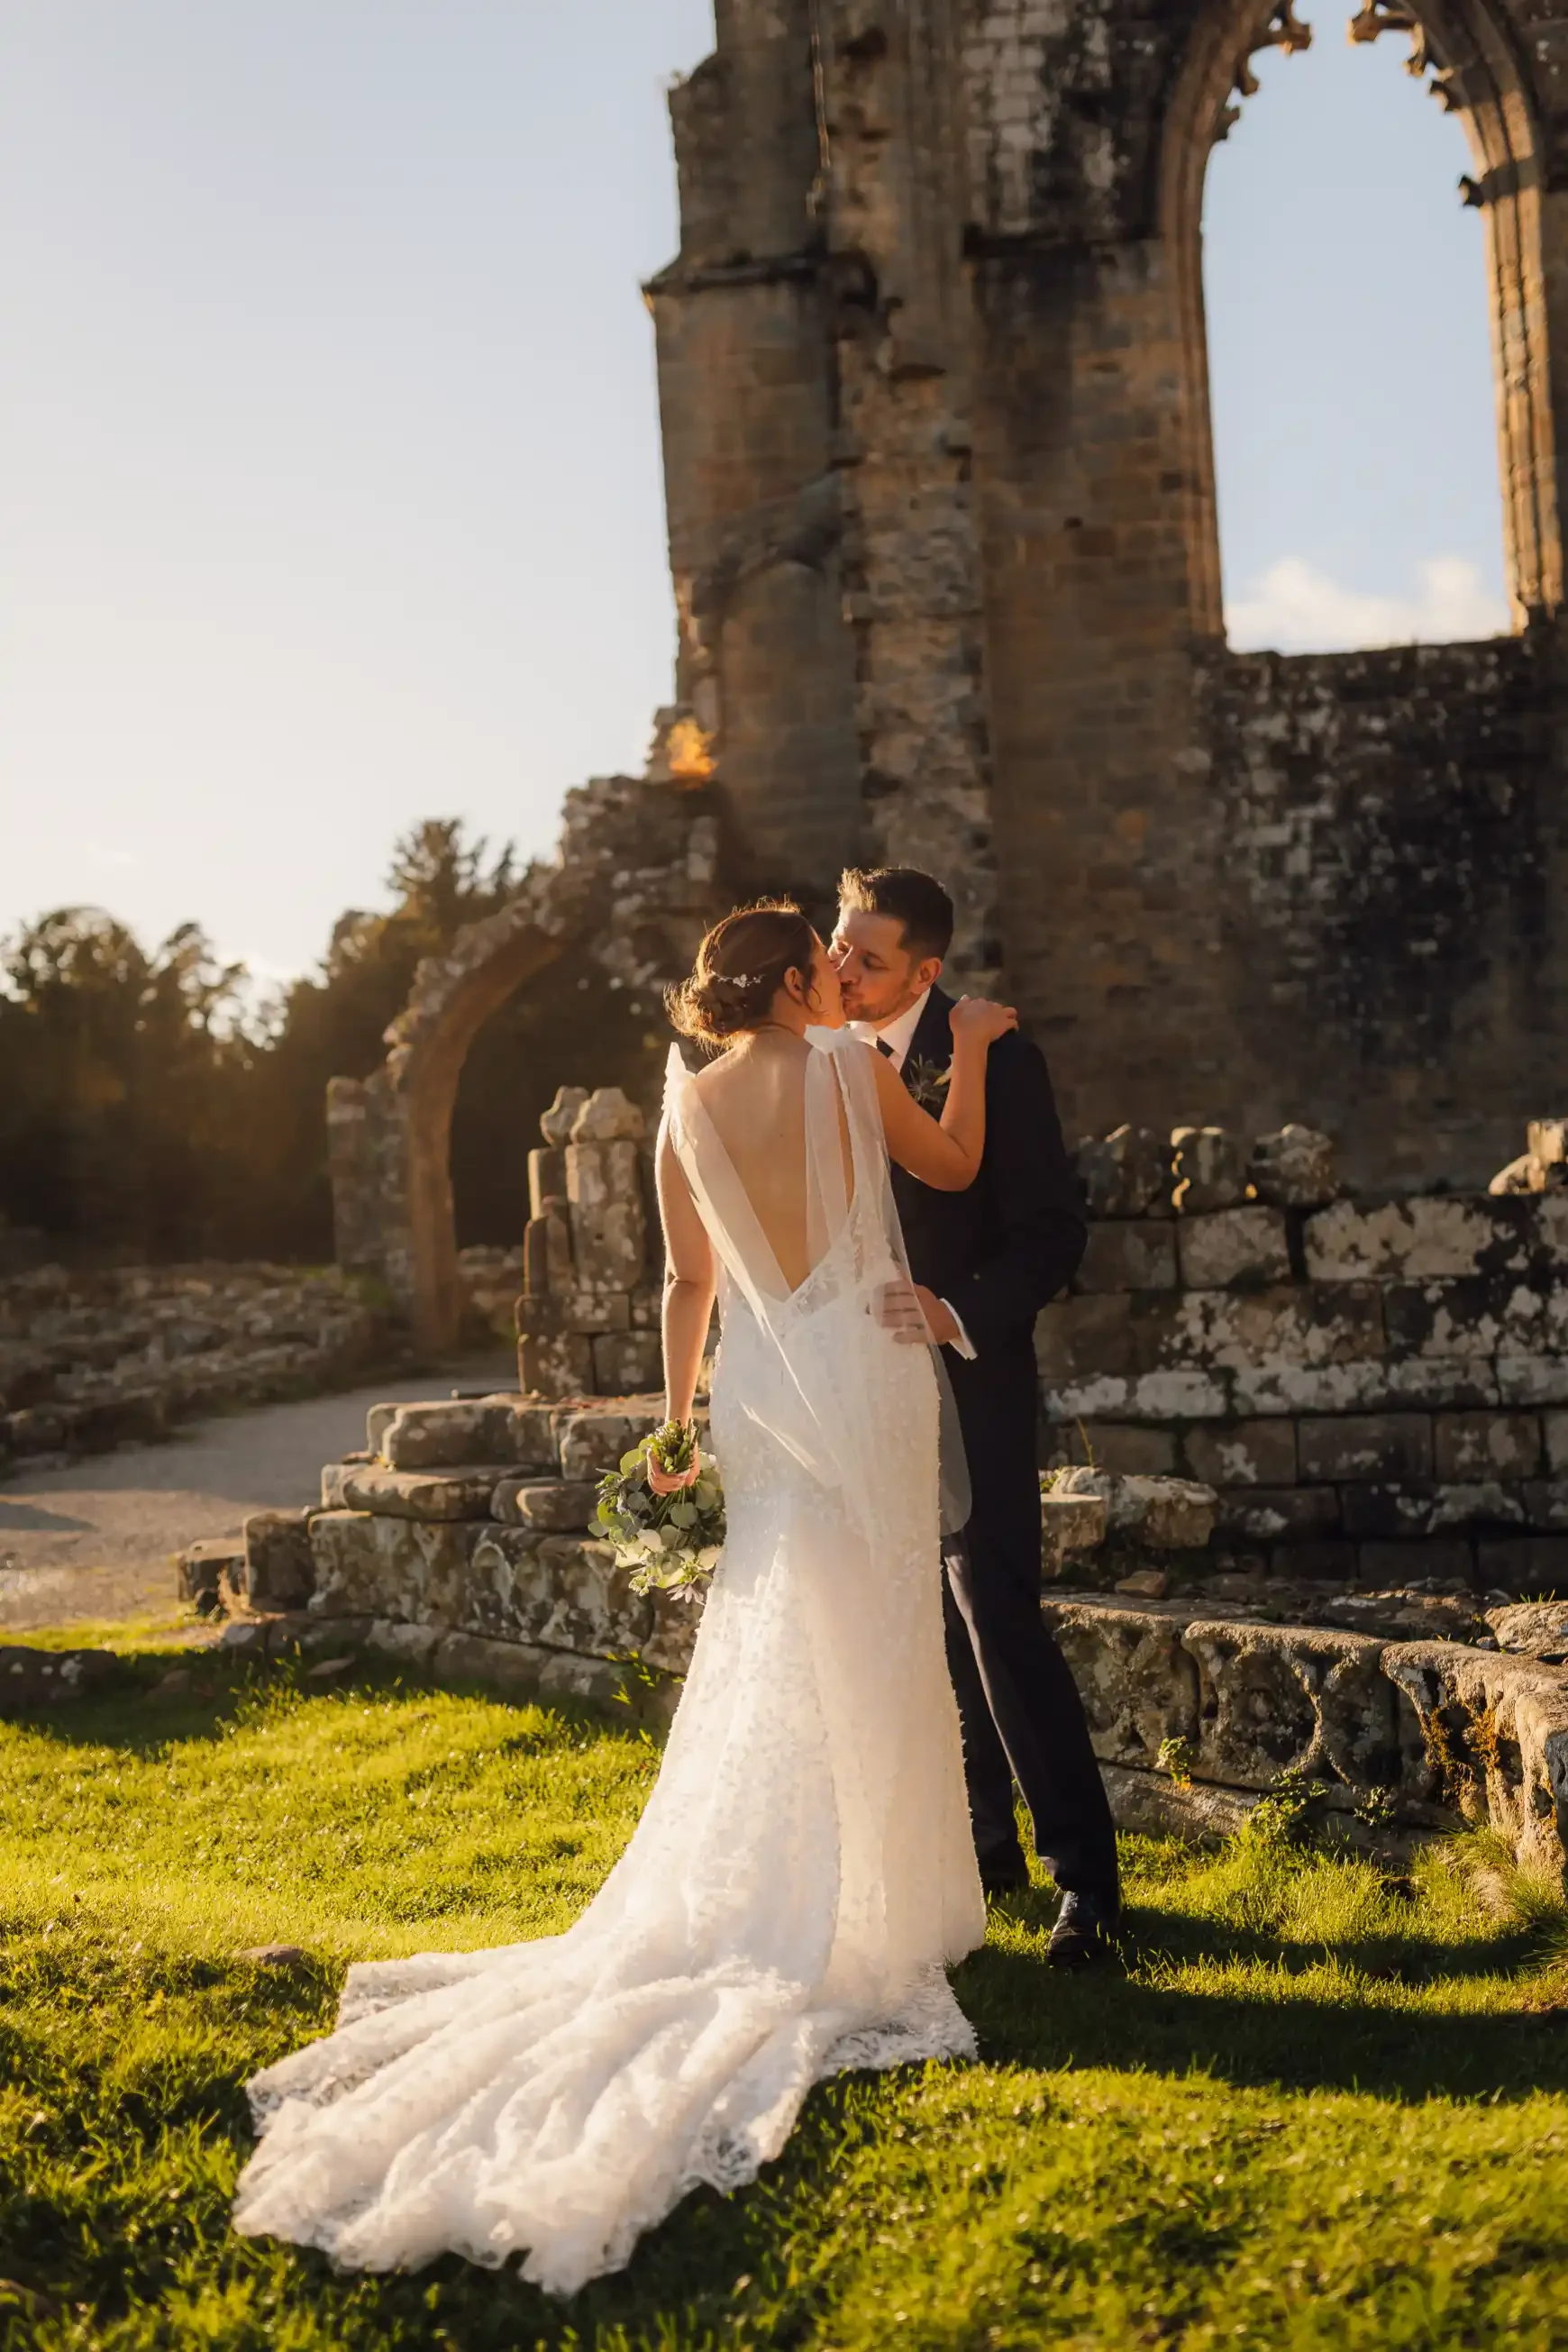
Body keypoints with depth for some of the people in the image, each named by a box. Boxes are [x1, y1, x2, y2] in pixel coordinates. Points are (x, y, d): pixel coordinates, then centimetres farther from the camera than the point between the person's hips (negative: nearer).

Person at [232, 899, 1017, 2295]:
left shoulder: (690, 1105, 5)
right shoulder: (845, 1065, -8)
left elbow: (689, 1279, 10)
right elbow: (954, 1169, 6)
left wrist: (678, 1416, 18)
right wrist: (971, 1052, 18)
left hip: (762, 1392, 5)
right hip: (861, 1378, -4)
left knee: (771, 1659, 12)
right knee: (870, 1653, 3)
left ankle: (754, 1914, 19)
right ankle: (869, 1924, 10)